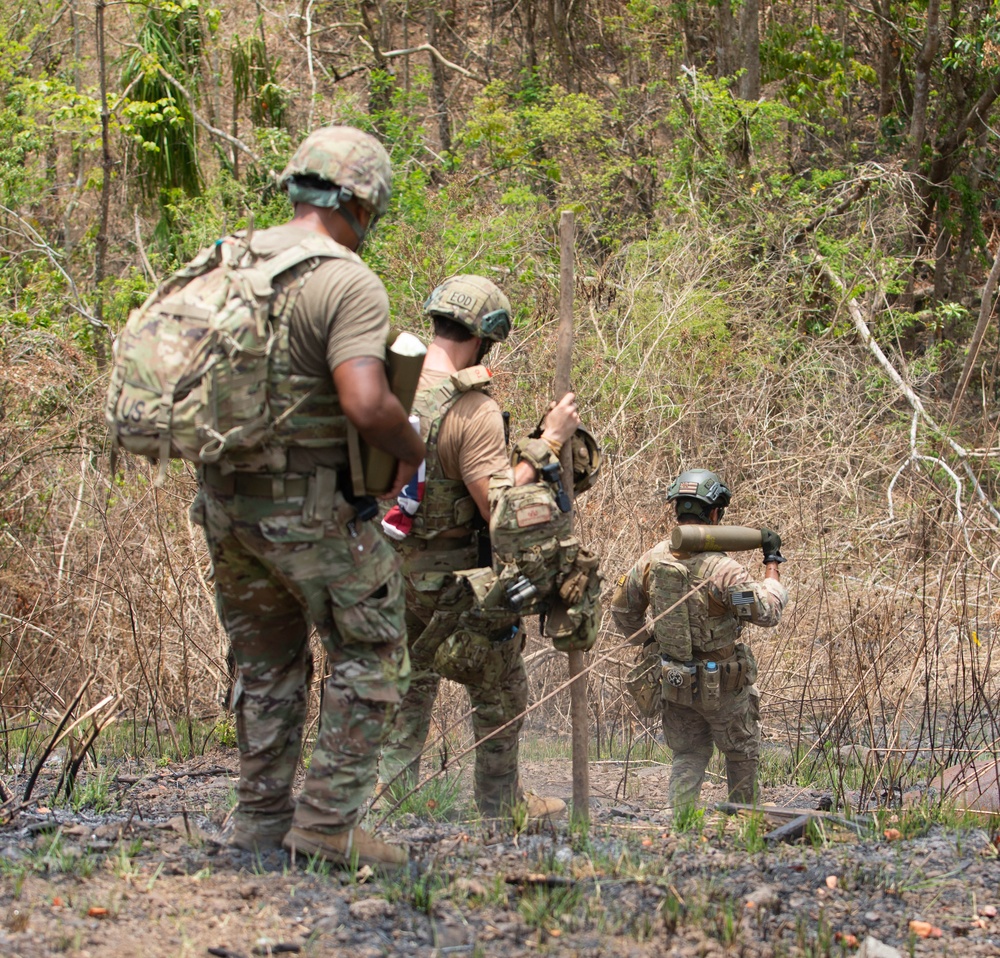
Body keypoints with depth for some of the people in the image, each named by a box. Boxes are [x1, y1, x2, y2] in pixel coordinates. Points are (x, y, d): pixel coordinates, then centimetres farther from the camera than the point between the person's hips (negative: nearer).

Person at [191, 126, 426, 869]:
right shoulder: (350, 283, -16)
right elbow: (365, 403, -28)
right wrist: (413, 448, -9)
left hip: (223, 497, 7)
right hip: (310, 507, -7)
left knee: (267, 660, 20)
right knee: (369, 651, 8)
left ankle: (262, 818, 24)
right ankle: (329, 821, 5)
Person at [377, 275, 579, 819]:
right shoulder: (473, 410, -25)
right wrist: (549, 440, -20)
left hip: (393, 566, 6)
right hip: (455, 579, -6)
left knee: (409, 683, 23)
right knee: (500, 692, 13)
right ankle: (501, 803, 24)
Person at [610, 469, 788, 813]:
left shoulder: (653, 559, -6)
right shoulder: (722, 569, -24)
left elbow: (621, 609, 5)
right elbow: (768, 612, -17)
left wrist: (647, 641, 20)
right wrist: (772, 562, -4)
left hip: (674, 681, 4)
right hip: (723, 685, -4)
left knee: (688, 754, 18)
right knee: (741, 753, 17)